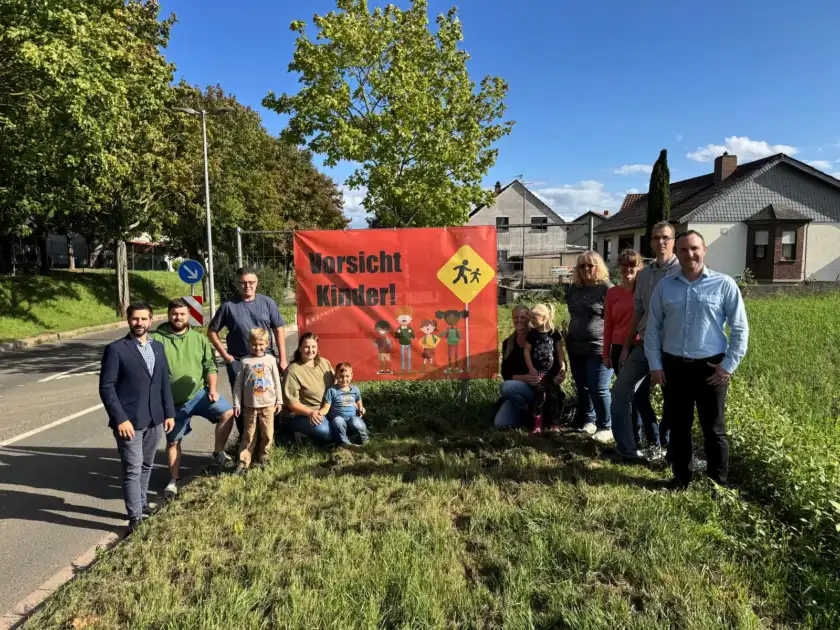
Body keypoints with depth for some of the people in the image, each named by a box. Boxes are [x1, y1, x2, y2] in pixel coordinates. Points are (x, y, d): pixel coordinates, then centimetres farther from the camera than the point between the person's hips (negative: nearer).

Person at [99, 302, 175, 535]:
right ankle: (135, 518, 9)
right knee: (133, 469, -1)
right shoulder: (116, 349, -9)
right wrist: (120, 419, -17)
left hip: (154, 419, 6)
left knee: (146, 465, 18)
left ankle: (142, 504, 34)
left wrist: (169, 412, 7)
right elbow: (106, 387, -11)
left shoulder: (158, 347, 8)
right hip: (129, 420, -5)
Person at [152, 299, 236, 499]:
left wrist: (212, 390, -6)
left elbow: (210, 366, 5)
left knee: (227, 413, -18)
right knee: (173, 441, 11)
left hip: (199, 392, 1)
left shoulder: (199, 339, 4)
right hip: (173, 401, -1)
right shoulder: (156, 339, -6)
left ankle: (218, 453, 3)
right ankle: (173, 481, 28)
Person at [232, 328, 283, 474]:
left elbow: (276, 381, 5)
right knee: (248, 435, 4)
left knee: (267, 434, 7)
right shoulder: (245, 361, -2)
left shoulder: (271, 359, 1)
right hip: (250, 405, -1)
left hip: (268, 404, 1)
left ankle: (262, 459, 22)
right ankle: (243, 463, 9)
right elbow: (238, 384, 1)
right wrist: (236, 403, -2)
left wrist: (279, 401, 5)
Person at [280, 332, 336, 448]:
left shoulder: (324, 363, 4)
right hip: (301, 414, -7)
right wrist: (310, 412, -28)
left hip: (325, 410, 7)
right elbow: (291, 402, -17)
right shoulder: (293, 371, -17)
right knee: (324, 432, -30)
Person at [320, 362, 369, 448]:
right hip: (338, 417, -2)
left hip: (353, 417, 2)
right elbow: (326, 407, -6)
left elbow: (359, 404, 26)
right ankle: (344, 442, -18)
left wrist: (361, 409, 4)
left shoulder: (355, 389, 11)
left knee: (357, 423, -33)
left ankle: (364, 439, -3)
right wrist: (320, 412, -28)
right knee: (338, 421, -38)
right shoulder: (331, 390, -2)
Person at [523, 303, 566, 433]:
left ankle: (553, 422, 20)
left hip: (553, 371, 1)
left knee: (553, 397, 8)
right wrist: (531, 368, -9)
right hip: (538, 372, -1)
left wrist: (563, 366, -8)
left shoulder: (554, 333, -1)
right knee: (539, 396, -1)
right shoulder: (531, 334, -3)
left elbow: (560, 351, 0)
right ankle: (537, 423, 7)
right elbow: (527, 351, -2)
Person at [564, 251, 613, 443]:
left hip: (599, 349, -6)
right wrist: (569, 337, 20)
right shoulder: (574, 288, 10)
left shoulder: (606, 288, -9)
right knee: (582, 387, 14)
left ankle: (605, 427, 10)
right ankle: (587, 420, 30)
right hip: (576, 347, 7)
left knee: (598, 389, -4)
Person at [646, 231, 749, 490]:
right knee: (678, 426, 13)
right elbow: (653, 328, 7)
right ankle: (681, 477, 28)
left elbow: (740, 328, -1)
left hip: (711, 367, -2)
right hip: (673, 366, 2)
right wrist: (655, 365, 2)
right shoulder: (664, 286, 4)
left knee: (714, 429, 8)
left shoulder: (724, 284, -3)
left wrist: (729, 365, -5)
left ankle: (718, 482, 23)